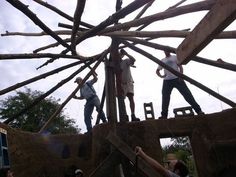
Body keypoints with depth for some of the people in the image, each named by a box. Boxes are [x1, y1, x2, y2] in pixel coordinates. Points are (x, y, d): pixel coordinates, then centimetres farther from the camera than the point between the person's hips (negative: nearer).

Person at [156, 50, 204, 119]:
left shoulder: (175, 57, 15)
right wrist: (160, 75, -5)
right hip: (167, 81, 2)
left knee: (187, 94, -8)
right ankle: (164, 115, -4)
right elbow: (157, 70, 19)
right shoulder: (162, 61, 20)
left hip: (177, 79, -2)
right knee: (165, 97, -6)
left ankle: (198, 110, -6)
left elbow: (180, 67, 5)